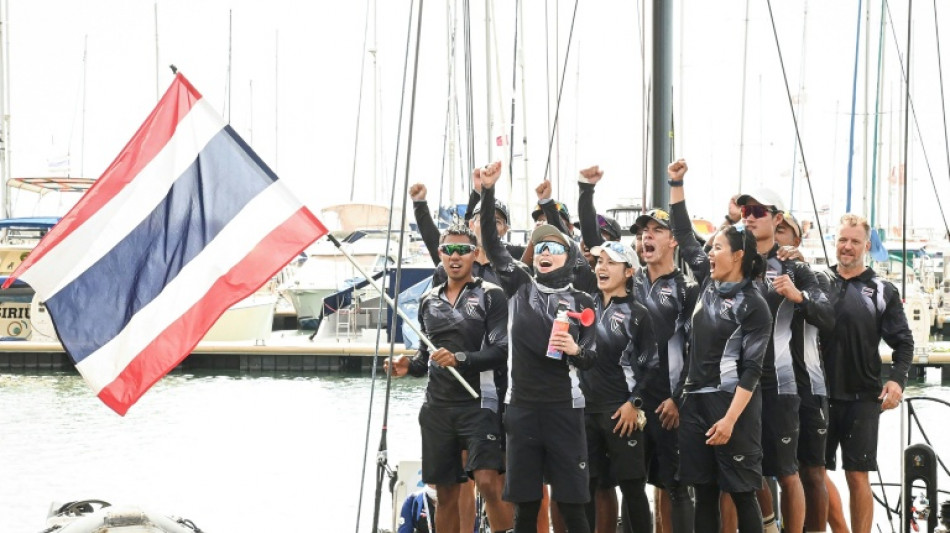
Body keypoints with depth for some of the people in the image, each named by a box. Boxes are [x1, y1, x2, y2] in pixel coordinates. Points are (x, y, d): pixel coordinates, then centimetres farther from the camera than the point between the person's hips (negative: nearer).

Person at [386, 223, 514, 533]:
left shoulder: (490, 296, -2)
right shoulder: (429, 300, 14)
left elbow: (502, 351, -10)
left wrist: (460, 358, -23)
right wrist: (409, 366, 2)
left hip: (477, 404, -5)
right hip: (437, 406, 5)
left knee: (488, 482, -20)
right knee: (446, 494, 8)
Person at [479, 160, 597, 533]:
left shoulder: (582, 302, 5)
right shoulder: (519, 286, 8)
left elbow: (591, 358, 5)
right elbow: (491, 242, 1)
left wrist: (575, 350, -18)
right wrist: (488, 191, -10)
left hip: (564, 406, -2)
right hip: (522, 405, 2)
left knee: (571, 501, -4)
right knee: (524, 500, 5)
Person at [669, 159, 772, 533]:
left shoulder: (754, 306, -10)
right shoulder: (708, 283, 8)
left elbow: (751, 370, -13)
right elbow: (684, 236, 17)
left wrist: (730, 419, -19)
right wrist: (676, 184, 13)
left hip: (732, 404, -6)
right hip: (695, 401, 6)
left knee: (742, 494, -3)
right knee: (704, 493, 7)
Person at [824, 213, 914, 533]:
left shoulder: (882, 291, 4)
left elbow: (903, 342, 2)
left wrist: (897, 379, -14)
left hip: (862, 398, -2)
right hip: (819, 395, 2)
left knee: (857, 475, -1)